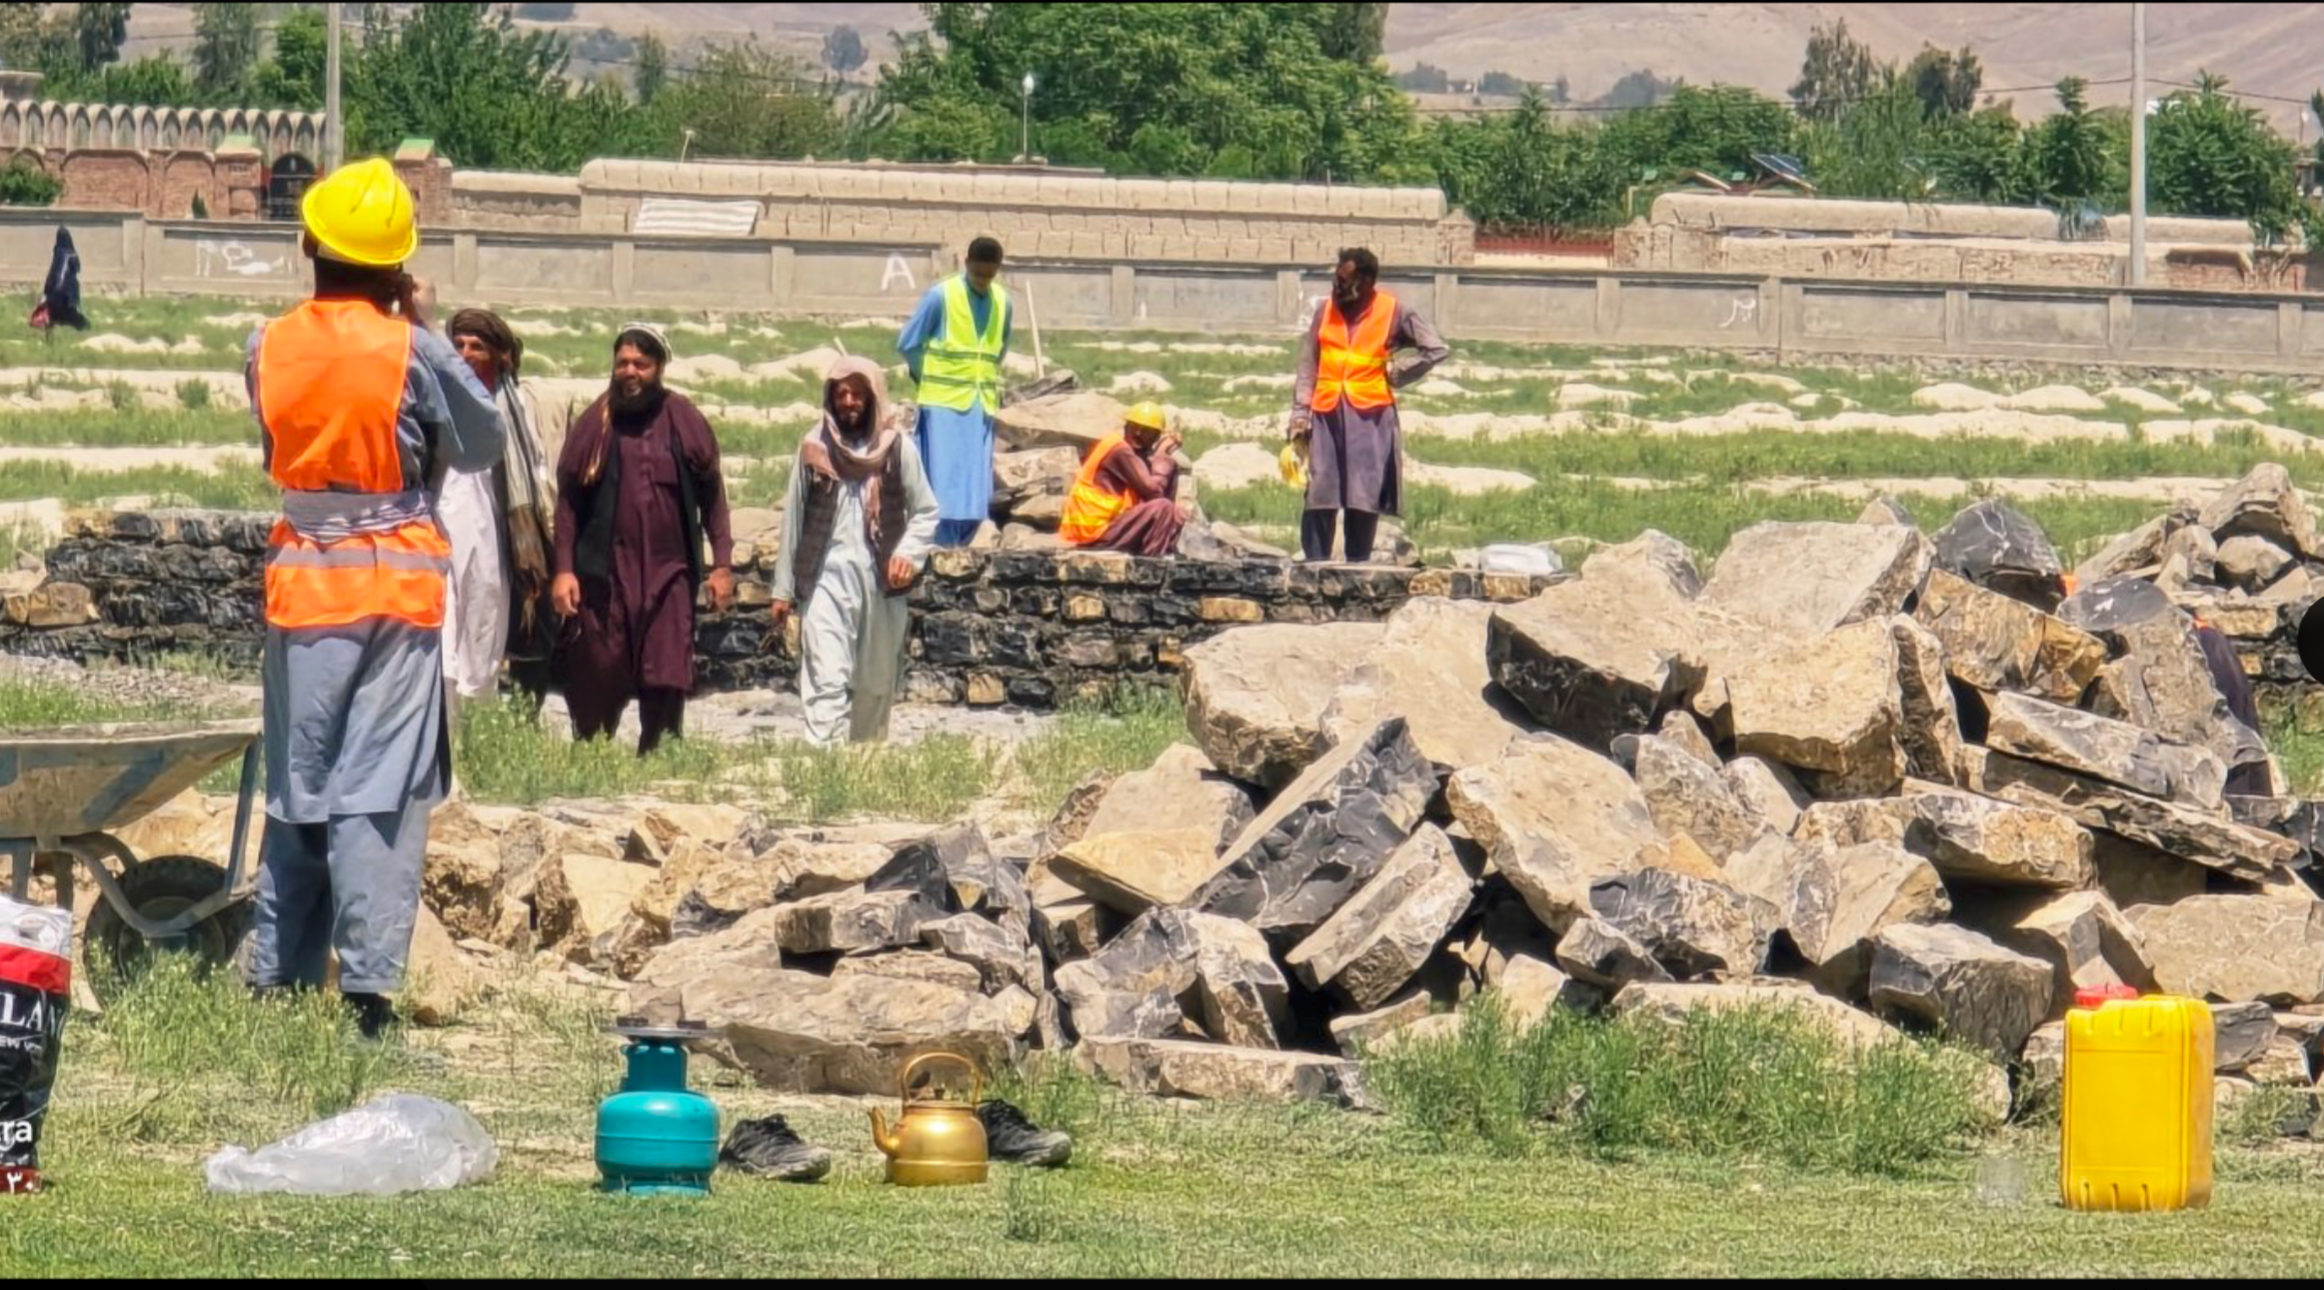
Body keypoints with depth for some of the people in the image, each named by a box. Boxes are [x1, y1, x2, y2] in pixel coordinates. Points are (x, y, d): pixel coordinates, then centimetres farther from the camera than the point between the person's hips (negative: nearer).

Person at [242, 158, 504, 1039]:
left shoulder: (270, 348, 0)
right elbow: (482, 444, 3)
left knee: (296, 785, 12)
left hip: (302, 577, 3)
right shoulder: (410, 350, -10)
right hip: (396, 579, -3)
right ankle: (366, 987, -10)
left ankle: (276, 981, 13)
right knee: (382, 791, -4)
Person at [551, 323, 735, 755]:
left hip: (669, 573, 0)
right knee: (597, 686, 2)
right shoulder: (596, 423, 3)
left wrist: (722, 562, 3)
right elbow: (568, 499, 4)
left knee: (666, 685, -5)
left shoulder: (685, 422, 4)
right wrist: (564, 569, -3)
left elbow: (712, 494, 9)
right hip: (604, 573, 0)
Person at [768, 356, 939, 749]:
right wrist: (783, 588, 10)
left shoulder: (897, 449, 3)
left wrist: (909, 553, -11)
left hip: (881, 580, 1)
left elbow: (926, 511, 8)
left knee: (876, 686, 10)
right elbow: (794, 518, 9)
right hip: (826, 579, -1)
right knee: (827, 678, -15)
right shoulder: (814, 448, 4)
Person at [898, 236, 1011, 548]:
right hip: (943, 404, -5)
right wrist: (930, 380, 8)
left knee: (977, 492, 3)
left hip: (981, 405, 5)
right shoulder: (940, 296, -8)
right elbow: (908, 345, 0)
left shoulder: (1002, 302, 6)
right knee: (944, 486, -8)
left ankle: (957, 549, 11)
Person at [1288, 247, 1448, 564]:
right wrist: (1300, 414, 2)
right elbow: (1308, 367, 10)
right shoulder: (1326, 311, 8)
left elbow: (1435, 350, 2)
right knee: (1319, 496, -5)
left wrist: (1396, 376, -1)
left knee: (1364, 500, -2)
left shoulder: (1392, 313, 0)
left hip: (1370, 416, -2)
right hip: (1326, 415, 2)